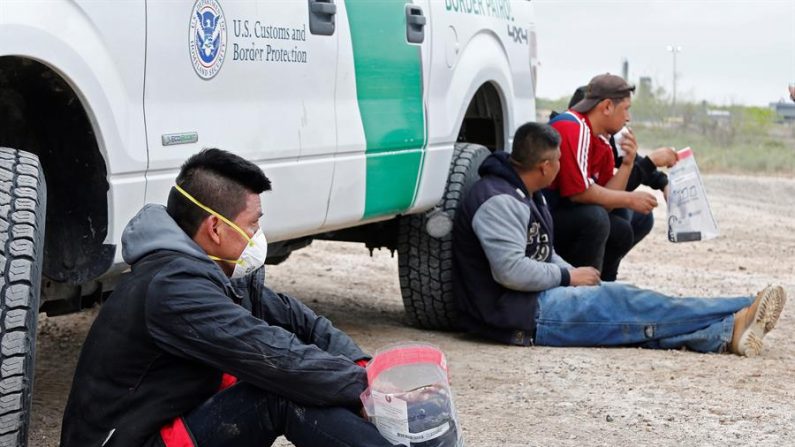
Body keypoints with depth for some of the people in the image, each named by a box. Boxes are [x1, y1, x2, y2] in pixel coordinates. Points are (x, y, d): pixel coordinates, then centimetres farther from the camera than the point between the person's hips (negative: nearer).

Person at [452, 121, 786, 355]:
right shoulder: (499, 201, -18)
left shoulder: (525, 195, 19)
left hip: (538, 295, 10)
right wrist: (568, 277, -13)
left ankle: (725, 335, -22)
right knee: (622, 302, -16)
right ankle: (737, 319, -14)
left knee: (626, 308, -8)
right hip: (519, 314, -10)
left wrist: (573, 273, 6)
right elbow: (511, 271, -27)